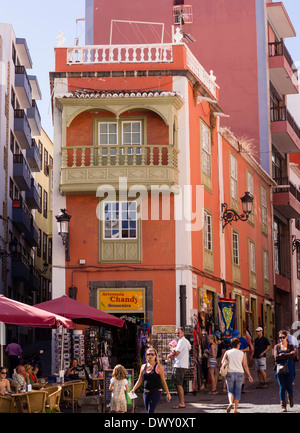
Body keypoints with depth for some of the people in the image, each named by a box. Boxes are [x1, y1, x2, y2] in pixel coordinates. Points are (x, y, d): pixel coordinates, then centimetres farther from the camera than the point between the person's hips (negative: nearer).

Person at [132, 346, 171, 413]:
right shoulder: (143, 366, 9)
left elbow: (163, 381, -1)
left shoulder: (158, 367, -4)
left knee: (150, 411, -14)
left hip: (156, 392, -5)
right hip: (146, 392, 5)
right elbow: (139, 381, 15)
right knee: (148, 410, 9)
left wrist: (168, 393, 0)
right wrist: (133, 389, 4)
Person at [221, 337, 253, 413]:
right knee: (237, 392, 8)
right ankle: (235, 409, 6)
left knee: (230, 391, 10)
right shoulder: (242, 353, 4)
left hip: (229, 373, 0)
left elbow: (222, 362, -1)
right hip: (239, 373, 0)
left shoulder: (227, 352, 4)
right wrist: (249, 376, 8)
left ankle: (231, 403, -18)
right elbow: (245, 365, 3)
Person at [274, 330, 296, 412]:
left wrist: (282, 355, -10)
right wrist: (288, 355, -9)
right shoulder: (277, 346, 8)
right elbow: (276, 357, -7)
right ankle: (283, 406, 0)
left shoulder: (291, 346, 8)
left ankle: (291, 398, 29)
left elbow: (293, 354, -11)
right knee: (282, 387, -3)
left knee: (289, 386, -4)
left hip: (289, 369, -1)